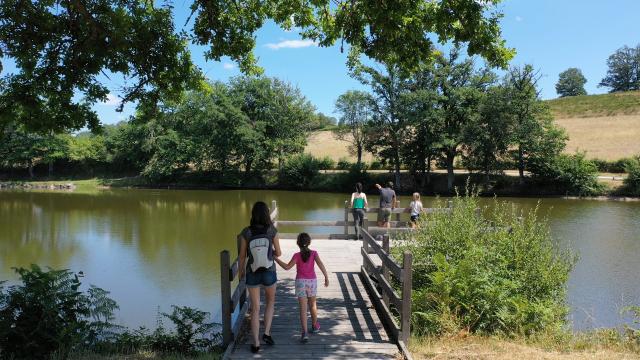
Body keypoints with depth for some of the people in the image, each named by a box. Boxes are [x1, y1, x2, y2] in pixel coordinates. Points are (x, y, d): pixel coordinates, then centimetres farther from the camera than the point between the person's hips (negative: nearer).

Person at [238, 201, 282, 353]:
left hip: (252, 274, 0)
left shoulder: (246, 232, -12)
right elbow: (278, 253, -5)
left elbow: (242, 255, -5)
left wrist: (240, 271, 13)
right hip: (269, 273, 0)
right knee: (270, 302, 27)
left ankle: (256, 343, 15)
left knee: (255, 308, 13)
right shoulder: (272, 230, -14)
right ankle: (267, 333, 15)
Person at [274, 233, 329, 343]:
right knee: (312, 305, 23)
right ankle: (315, 325, 41)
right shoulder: (313, 253, -4)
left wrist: (276, 259, -6)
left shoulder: (297, 255, -8)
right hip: (312, 281, 2)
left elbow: (287, 267, -13)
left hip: (300, 282, -2)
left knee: (303, 308, -5)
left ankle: (305, 332, -17)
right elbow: (320, 264, -16)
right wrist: (326, 277, -15)